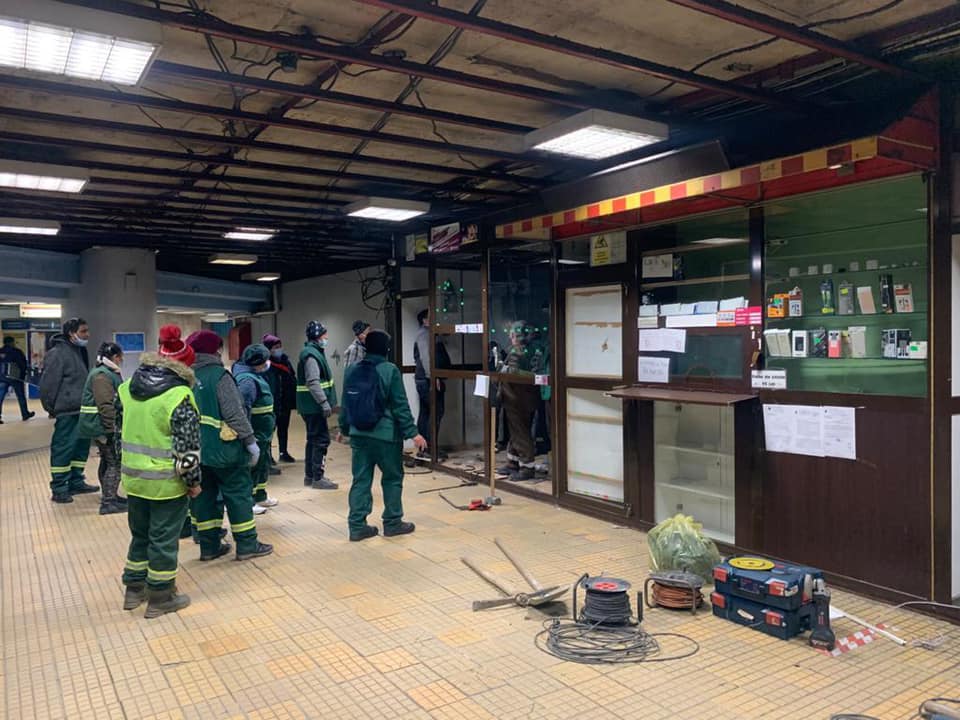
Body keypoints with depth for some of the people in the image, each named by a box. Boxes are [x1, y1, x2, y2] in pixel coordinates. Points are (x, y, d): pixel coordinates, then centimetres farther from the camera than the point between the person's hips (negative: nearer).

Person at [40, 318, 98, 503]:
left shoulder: (79, 350, 14)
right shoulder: (57, 353, -15)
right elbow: (48, 384, -16)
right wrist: (51, 408, -9)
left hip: (81, 410, 9)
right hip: (67, 411, -9)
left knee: (82, 446, 14)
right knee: (63, 448, -3)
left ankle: (76, 482, 26)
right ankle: (58, 489, 4)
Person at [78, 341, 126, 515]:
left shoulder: (107, 372, 16)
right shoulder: (102, 375, -18)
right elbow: (105, 405, -25)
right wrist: (112, 428, -24)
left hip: (102, 426, 11)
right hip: (104, 427, -11)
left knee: (107, 461, 17)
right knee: (114, 462, -7)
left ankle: (109, 496, 28)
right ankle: (108, 502, -5)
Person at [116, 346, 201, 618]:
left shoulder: (126, 390, 2)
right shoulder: (179, 396, -20)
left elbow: (119, 434, 12)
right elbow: (187, 447, -19)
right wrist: (193, 481, -6)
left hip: (133, 479, 7)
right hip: (167, 483, -6)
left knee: (140, 534, 22)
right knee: (164, 540, 7)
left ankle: (134, 589, 34)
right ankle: (160, 597, 19)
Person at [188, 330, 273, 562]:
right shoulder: (219, 376, -15)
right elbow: (235, 414, -18)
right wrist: (251, 441, -10)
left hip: (195, 450, 7)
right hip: (222, 449, -7)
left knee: (204, 496, 14)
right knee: (238, 493, 3)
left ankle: (209, 545, 21)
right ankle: (247, 545, 9)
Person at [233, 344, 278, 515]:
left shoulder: (254, 375, 10)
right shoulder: (247, 379, -23)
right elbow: (244, 407, -31)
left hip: (263, 432, 11)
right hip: (255, 434, -11)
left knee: (263, 464, 21)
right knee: (253, 467, 0)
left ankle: (260, 496, 36)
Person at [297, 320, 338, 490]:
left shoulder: (315, 352, 16)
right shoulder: (311, 355, -16)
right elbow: (313, 382, -24)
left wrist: (327, 401, 20)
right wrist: (324, 402, -25)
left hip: (311, 406, 11)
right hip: (314, 405, -11)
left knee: (313, 439, 16)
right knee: (321, 440, -6)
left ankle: (309, 476, 24)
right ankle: (318, 478, -2)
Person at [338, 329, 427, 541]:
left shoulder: (352, 371, 5)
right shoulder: (390, 371, -12)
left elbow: (346, 405, 13)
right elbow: (400, 406, -14)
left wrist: (344, 429, 25)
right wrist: (413, 433, -9)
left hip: (359, 435, 5)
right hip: (386, 435, -5)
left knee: (361, 480, 10)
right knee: (392, 478, 10)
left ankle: (357, 526, 12)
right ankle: (392, 523, 18)